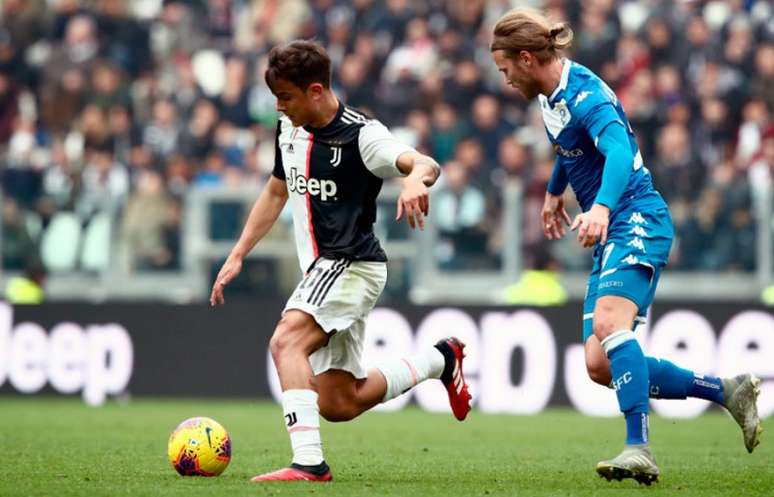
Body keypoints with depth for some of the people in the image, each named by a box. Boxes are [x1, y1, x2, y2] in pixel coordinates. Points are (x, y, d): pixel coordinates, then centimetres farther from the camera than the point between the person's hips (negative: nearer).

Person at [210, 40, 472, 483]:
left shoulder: (360, 134, -15)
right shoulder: (289, 130, 8)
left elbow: (424, 164, -30)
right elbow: (277, 192, 23)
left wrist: (416, 179, -55)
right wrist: (238, 256, 21)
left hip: (352, 263, -9)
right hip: (323, 269, 9)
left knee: (286, 342, -30)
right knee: (338, 405, 11)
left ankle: (308, 462, -35)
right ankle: (440, 360, 29)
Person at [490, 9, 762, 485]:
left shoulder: (585, 96, -17)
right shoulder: (553, 96, 13)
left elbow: (619, 150, -36)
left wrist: (602, 206, -53)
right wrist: (555, 191, 50)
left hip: (637, 219, -10)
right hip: (611, 234, 10)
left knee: (608, 322, -34)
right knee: (601, 366, 2)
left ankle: (640, 451, -42)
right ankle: (728, 391, 10)